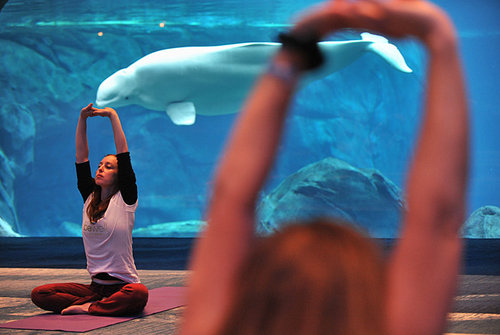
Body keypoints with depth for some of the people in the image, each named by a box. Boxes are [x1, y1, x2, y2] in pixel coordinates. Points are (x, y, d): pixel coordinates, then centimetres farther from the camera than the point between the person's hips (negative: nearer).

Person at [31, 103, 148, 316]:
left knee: (138, 295, -41)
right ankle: (99, 304, -16)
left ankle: (87, 308, -22)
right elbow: (81, 157, 8)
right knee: (39, 294, -15)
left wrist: (113, 116, -7)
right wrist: (82, 119, 1)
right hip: (95, 285, 5)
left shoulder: (125, 200, -2)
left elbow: (123, 155, -9)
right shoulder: (89, 198, 11)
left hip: (122, 284, -5)